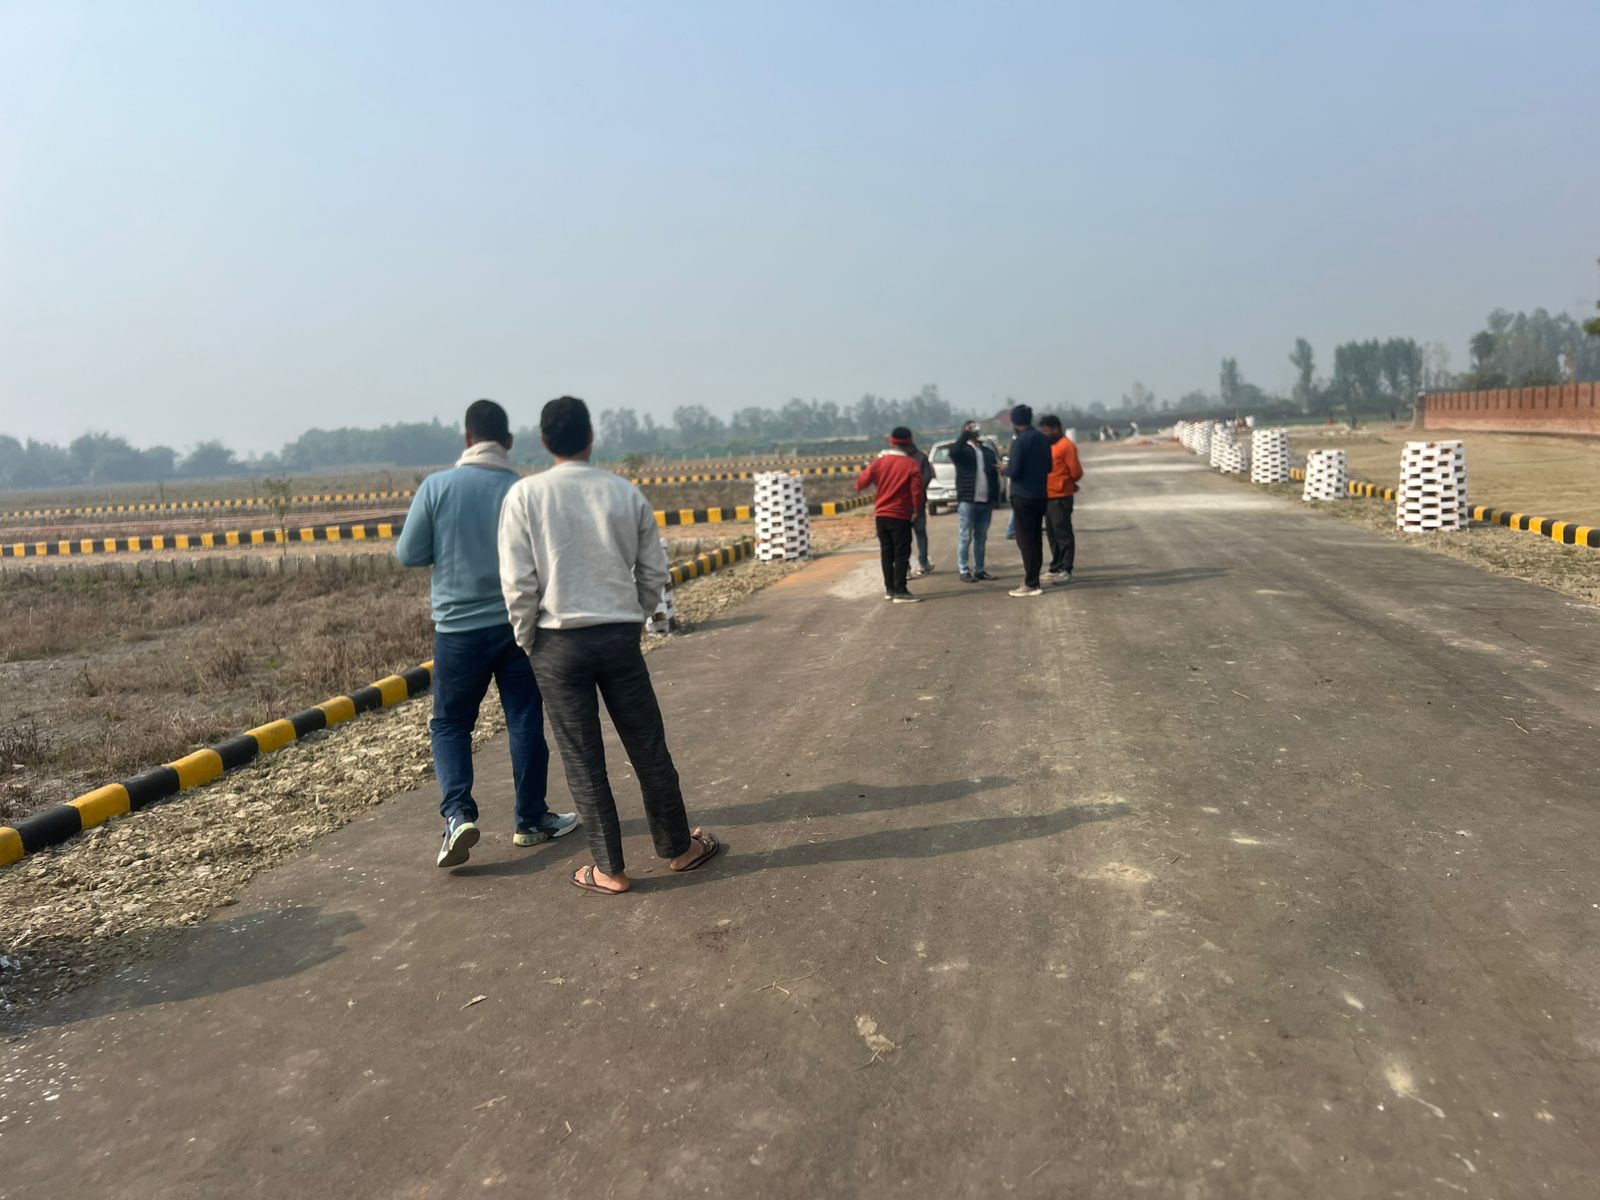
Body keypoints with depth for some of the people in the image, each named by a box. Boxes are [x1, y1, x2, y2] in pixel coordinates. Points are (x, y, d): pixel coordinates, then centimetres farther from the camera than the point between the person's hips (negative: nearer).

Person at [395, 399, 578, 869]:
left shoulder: (437, 486, -8)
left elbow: (409, 555, -3)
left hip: (459, 626, 0)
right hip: (519, 623, 1)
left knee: (450, 723, 14)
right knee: (525, 721, 12)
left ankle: (458, 814, -2)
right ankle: (531, 820, 21)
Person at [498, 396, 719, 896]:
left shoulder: (525, 495, -7)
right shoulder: (626, 492, -1)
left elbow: (518, 584, -8)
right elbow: (654, 573, 4)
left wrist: (527, 641, 6)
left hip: (559, 642, -1)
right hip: (620, 636, 2)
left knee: (583, 761, 8)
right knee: (648, 748, 13)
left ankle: (610, 870, 17)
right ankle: (679, 848, 27)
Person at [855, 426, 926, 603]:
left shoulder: (879, 462, 1)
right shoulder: (912, 464, -9)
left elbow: (861, 483, 3)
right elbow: (917, 490, -16)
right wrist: (916, 509, -1)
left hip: (881, 514, 4)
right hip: (901, 515, -4)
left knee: (886, 552, 14)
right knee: (902, 553, -2)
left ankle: (889, 589, 19)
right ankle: (900, 592, -6)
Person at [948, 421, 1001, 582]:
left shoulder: (988, 448, 14)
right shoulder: (963, 448, 0)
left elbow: (995, 474, 15)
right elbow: (953, 452, -26)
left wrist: (995, 498, 9)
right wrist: (966, 434, -21)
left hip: (986, 502, 5)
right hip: (967, 501, -5)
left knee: (981, 538, 10)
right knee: (966, 537, -3)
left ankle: (979, 569, 17)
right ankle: (964, 571, 1)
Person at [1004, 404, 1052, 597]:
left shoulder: (1020, 441, -15)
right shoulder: (1042, 438, 7)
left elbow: (1013, 471, -19)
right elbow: (1048, 466, 14)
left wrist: (1005, 469, 1)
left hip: (1023, 496, -7)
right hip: (1040, 495, 7)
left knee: (1025, 539, -4)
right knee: (1036, 538, 14)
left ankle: (1030, 584, -4)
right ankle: (1033, 577, 22)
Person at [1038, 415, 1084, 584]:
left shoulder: (1066, 445, -12)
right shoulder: (1048, 445, 15)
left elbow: (1076, 471, -13)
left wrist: (1067, 483, 5)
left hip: (1060, 497, -9)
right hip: (1048, 496, 9)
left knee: (1063, 533, -6)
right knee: (1052, 534, 14)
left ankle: (1066, 570, -3)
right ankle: (1056, 567, 23)